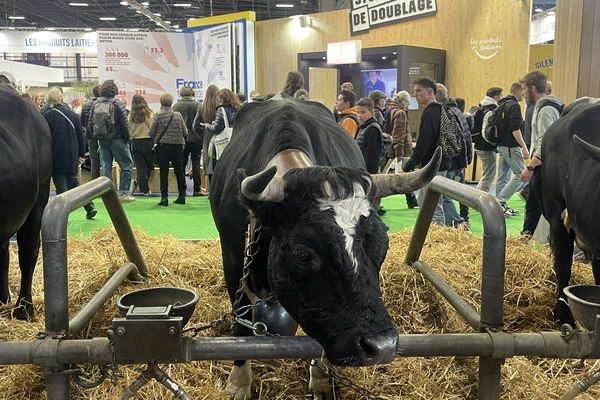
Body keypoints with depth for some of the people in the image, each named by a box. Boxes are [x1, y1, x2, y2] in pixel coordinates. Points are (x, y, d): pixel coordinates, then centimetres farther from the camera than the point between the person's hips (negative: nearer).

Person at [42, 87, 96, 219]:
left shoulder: (48, 115, -11)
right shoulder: (72, 114, 5)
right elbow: (80, 135, 8)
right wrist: (81, 153, 15)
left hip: (56, 156, -5)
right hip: (72, 156, 5)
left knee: (60, 185, 2)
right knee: (73, 182, 14)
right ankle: (90, 207, 8)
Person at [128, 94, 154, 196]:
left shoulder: (131, 116, -1)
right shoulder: (149, 114, -7)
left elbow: (128, 131, 2)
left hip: (135, 143, 2)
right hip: (148, 142, -2)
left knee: (140, 167, 6)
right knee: (150, 165, 15)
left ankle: (145, 189, 2)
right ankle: (138, 182, 8)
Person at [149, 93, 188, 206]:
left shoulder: (158, 115, -6)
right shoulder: (178, 115, 1)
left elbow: (151, 132, -6)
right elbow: (185, 133, 1)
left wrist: (156, 139, 14)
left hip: (163, 146, -2)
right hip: (177, 146, 2)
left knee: (164, 172, 2)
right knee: (179, 171, 10)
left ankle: (164, 197, -1)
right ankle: (182, 196, 16)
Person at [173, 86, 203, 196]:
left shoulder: (176, 106, -3)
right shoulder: (198, 106, -3)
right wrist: (202, 140, 5)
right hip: (196, 139, 0)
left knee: (181, 165, 9)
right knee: (196, 164, 4)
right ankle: (197, 189, 2)